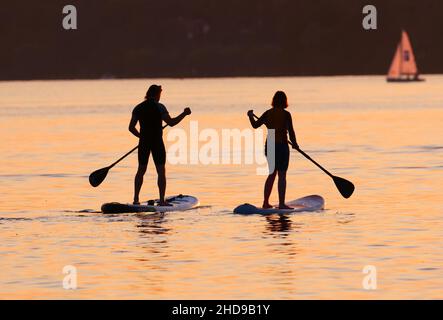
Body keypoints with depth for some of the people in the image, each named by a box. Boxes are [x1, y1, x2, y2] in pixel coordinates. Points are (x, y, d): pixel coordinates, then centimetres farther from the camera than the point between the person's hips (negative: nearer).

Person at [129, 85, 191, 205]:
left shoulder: (138, 108, 5)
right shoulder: (159, 107, -8)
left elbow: (131, 127, 5)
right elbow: (171, 122, -14)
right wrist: (184, 114, -3)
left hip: (144, 143, 4)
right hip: (157, 142, -4)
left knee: (141, 170, 15)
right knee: (161, 171, 0)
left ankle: (136, 199, 14)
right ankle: (162, 200, -6)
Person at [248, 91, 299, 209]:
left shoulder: (268, 113, 3)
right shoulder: (286, 114, -10)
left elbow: (255, 125, 11)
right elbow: (291, 131, -11)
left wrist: (250, 116, 29)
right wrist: (294, 144, 5)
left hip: (269, 146, 5)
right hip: (282, 146, -5)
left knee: (272, 174, 17)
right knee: (282, 175, -2)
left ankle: (265, 203, 19)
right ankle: (281, 203, -6)